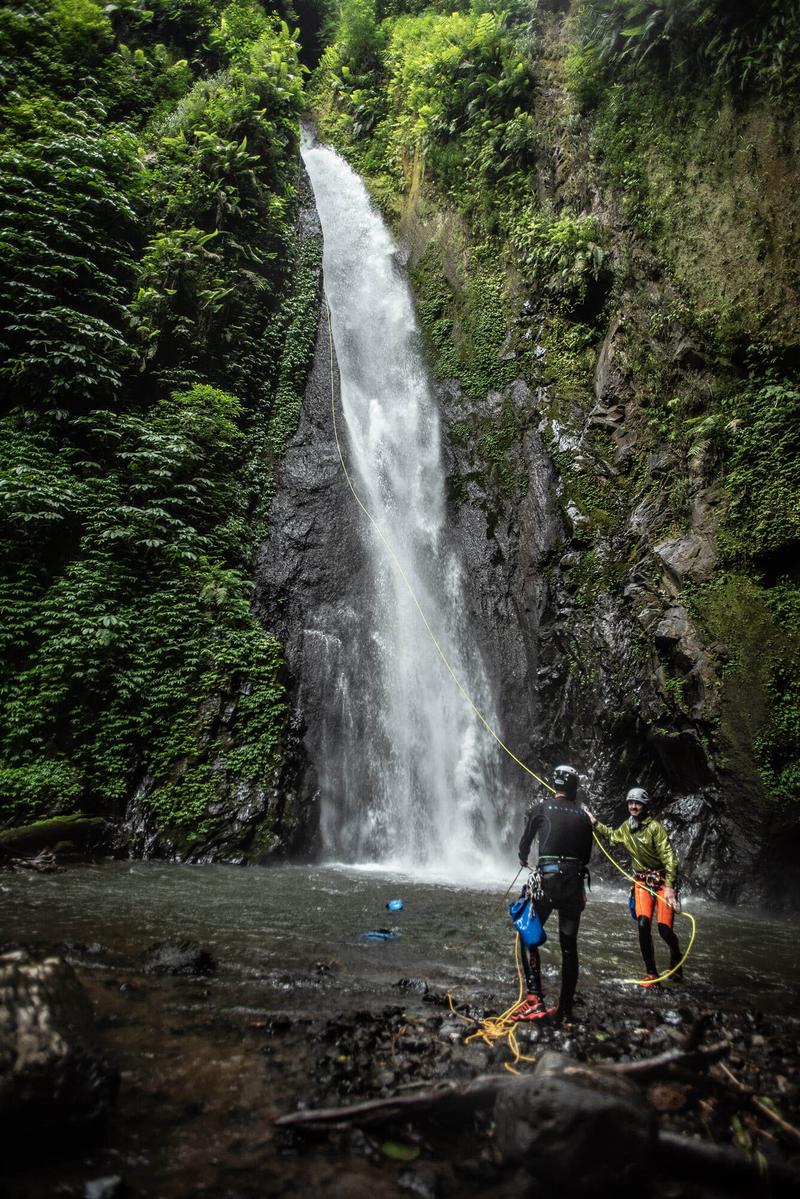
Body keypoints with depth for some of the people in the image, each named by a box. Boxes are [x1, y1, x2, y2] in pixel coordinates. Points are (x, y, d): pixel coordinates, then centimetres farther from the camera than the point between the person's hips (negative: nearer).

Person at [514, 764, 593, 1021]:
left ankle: (535, 999, -5)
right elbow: (586, 855, 13)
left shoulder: (541, 809, 1)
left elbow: (525, 840, 13)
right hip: (574, 884, 4)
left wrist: (523, 859, 33)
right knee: (569, 945, 12)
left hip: (547, 878, -4)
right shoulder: (583, 817, 9)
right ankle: (565, 1008, 16)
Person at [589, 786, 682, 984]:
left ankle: (676, 959, 24)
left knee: (664, 929, -9)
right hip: (642, 882, 4)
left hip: (662, 880, -4)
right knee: (643, 924, -13)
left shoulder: (655, 827, -17)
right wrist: (595, 823, 21)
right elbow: (611, 836, 27)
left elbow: (669, 857, -21)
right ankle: (651, 972, 2)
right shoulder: (625, 828, 3)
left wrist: (669, 886, -28)